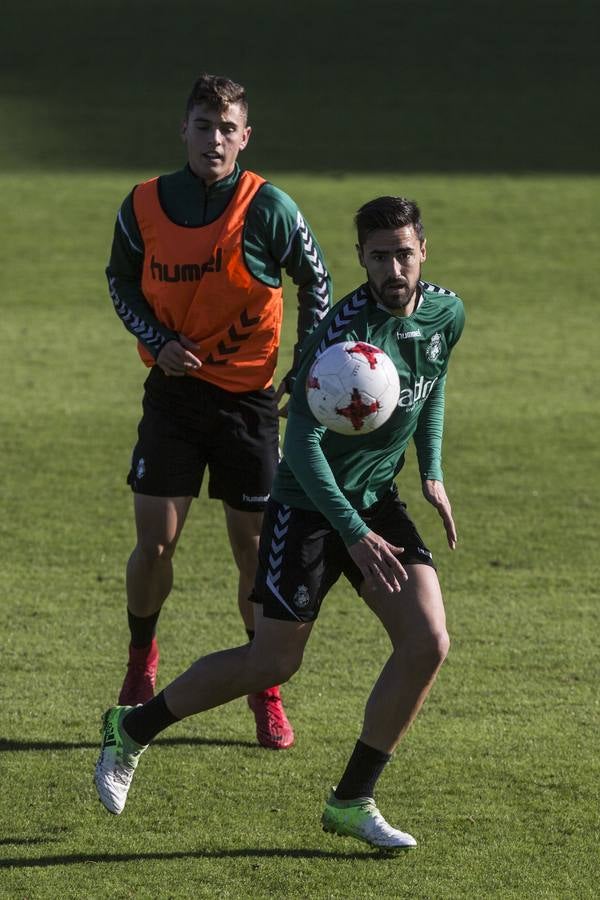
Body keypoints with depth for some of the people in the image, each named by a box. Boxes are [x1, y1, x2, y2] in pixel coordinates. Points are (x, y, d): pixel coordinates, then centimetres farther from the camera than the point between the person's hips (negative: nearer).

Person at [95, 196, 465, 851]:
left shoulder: (447, 314, -3)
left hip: (378, 502, 6)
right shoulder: (345, 331, -25)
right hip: (308, 504, -6)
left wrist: (431, 471, 8)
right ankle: (132, 730, 21)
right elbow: (301, 445, -25)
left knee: (427, 642, -10)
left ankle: (352, 801, 3)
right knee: (273, 663, -2)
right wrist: (355, 535, -29)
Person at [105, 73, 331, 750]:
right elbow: (121, 280, 12)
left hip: (249, 396, -1)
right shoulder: (144, 205, -3)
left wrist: (307, 369, 3)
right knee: (155, 541, -4)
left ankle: (266, 692, 18)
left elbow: (314, 285, 3)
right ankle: (141, 661, 24)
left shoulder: (269, 209, -10)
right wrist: (157, 341, -4)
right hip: (173, 389, 1)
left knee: (255, 546, 2)